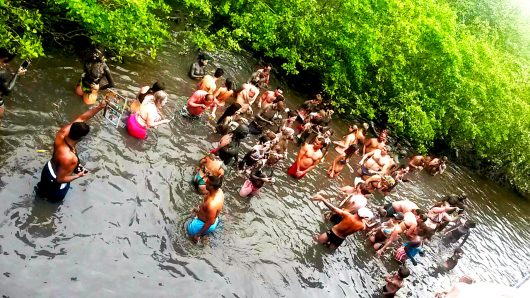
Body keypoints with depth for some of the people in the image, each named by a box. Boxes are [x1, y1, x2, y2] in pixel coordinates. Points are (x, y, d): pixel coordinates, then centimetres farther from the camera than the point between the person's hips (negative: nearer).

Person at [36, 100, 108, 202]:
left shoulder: (63, 133, -26)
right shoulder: (69, 158, -45)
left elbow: (82, 118, -16)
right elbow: (60, 179, -31)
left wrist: (99, 107, -22)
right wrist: (78, 176, -17)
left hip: (49, 169, 6)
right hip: (55, 181, -6)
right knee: (56, 198, 29)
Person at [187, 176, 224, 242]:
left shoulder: (212, 205, -45)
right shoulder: (218, 190, -20)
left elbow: (209, 223, -30)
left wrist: (198, 235, -18)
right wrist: (200, 207, 17)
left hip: (205, 223, -7)